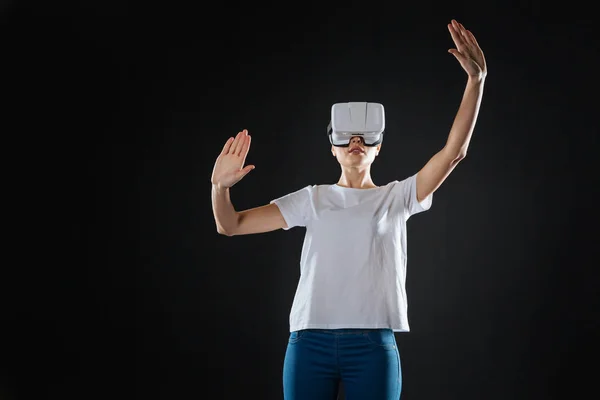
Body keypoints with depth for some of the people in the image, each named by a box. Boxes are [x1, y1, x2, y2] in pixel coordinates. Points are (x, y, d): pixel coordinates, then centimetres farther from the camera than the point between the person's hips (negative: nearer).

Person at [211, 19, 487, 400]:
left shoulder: (397, 196, 9)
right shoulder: (312, 198, 11)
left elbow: (454, 151, -3)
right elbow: (230, 225, 10)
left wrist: (476, 79, -11)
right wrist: (220, 186, -11)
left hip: (374, 345, -1)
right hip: (310, 340, 1)